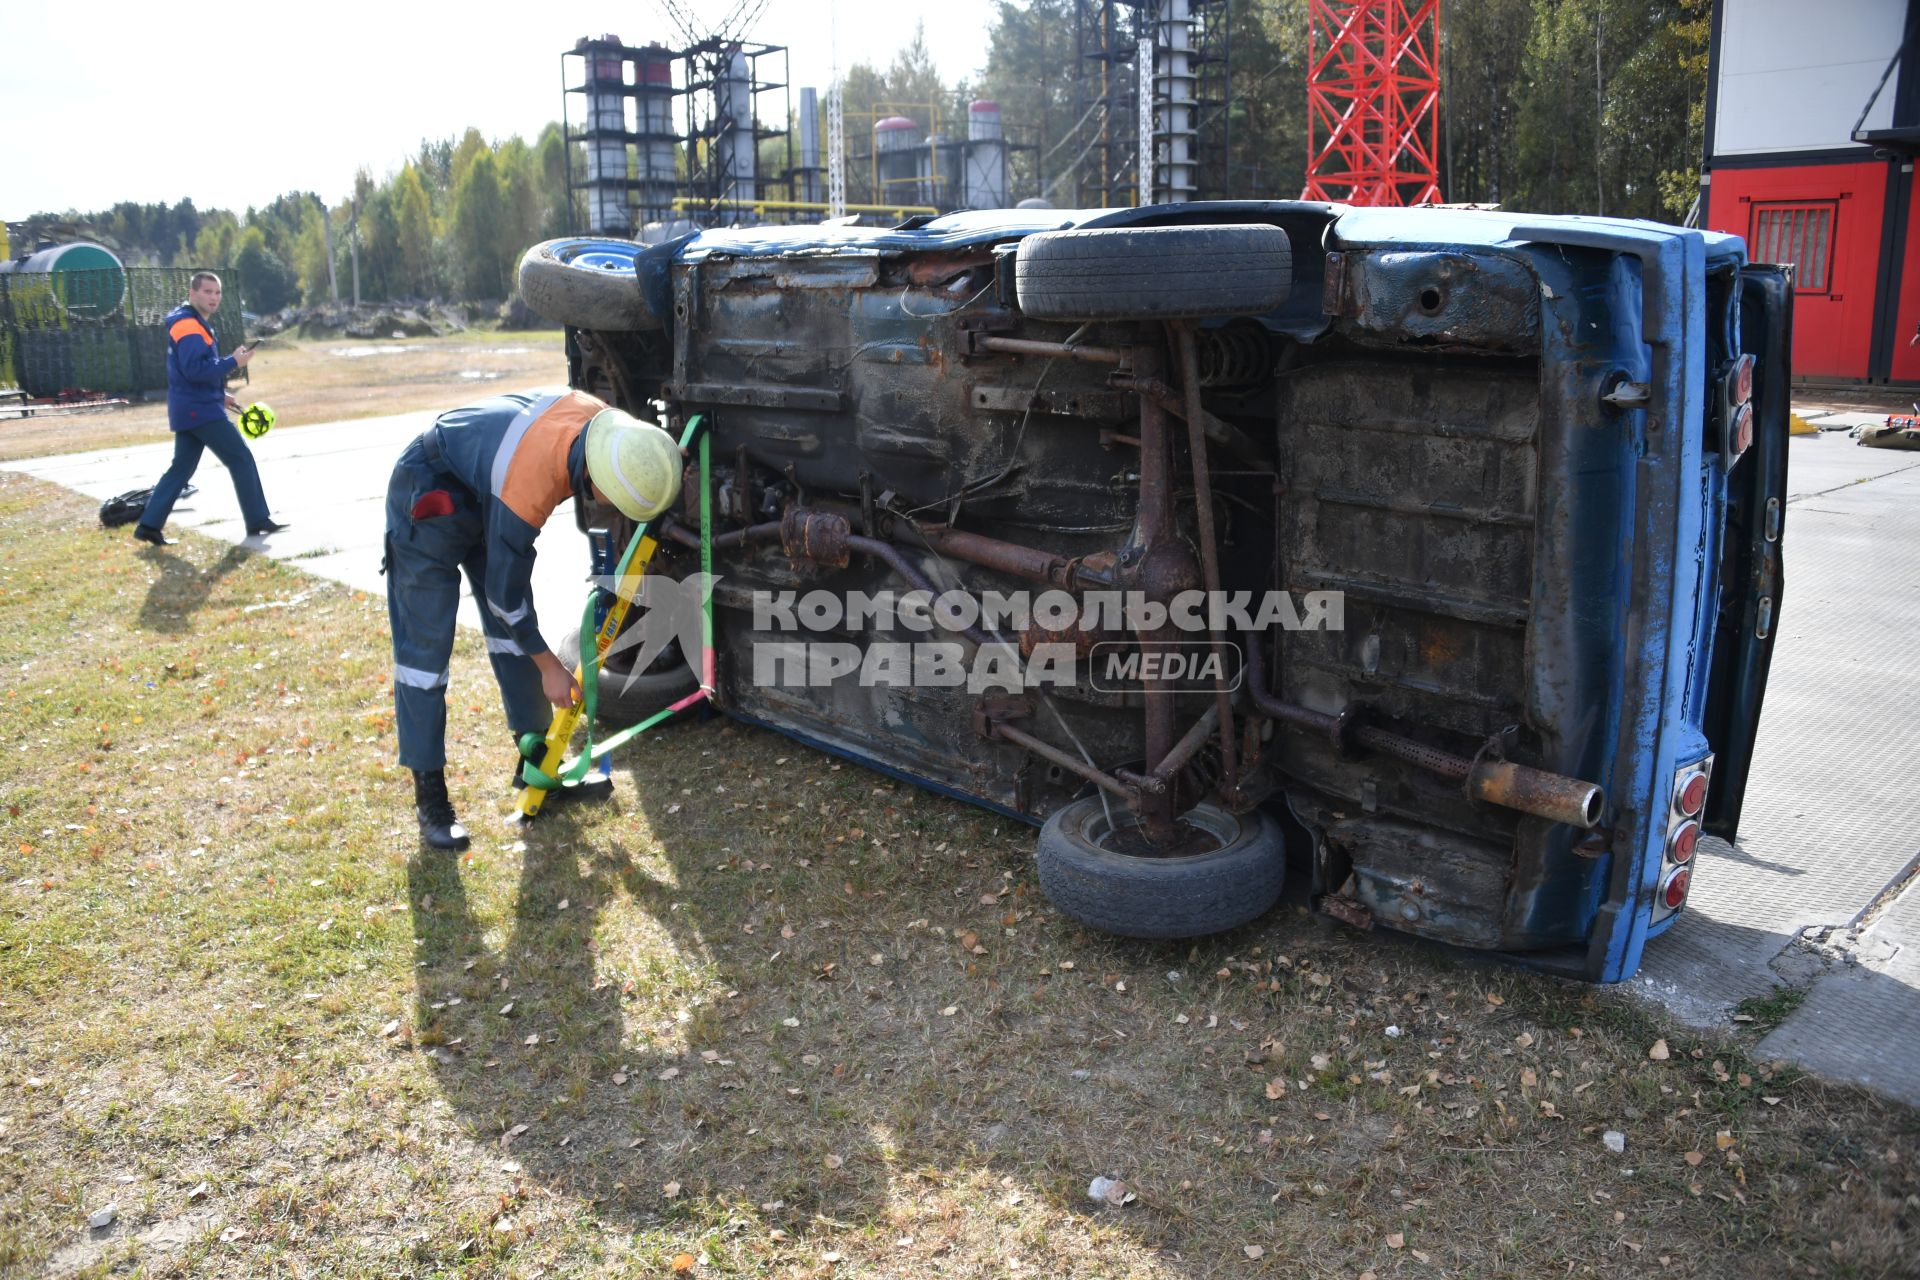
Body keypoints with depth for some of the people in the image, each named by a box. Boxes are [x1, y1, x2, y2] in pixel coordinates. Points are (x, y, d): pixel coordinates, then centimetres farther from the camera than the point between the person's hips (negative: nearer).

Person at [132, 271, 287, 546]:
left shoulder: (194, 324, 19)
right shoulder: (188, 326, -14)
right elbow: (195, 369, -25)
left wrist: (220, 395, 22)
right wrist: (233, 361, -21)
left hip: (191, 409, 10)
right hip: (201, 411, -10)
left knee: (182, 467, 10)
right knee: (241, 459, -4)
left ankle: (149, 524, 9)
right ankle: (258, 521, 2)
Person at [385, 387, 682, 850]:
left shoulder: (599, 418, -24)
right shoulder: (524, 491, -40)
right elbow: (505, 594, -25)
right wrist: (549, 666, -14)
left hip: (481, 490, 8)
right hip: (429, 496, -8)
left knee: (514, 630, 8)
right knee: (426, 646, -8)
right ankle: (429, 793, -1)